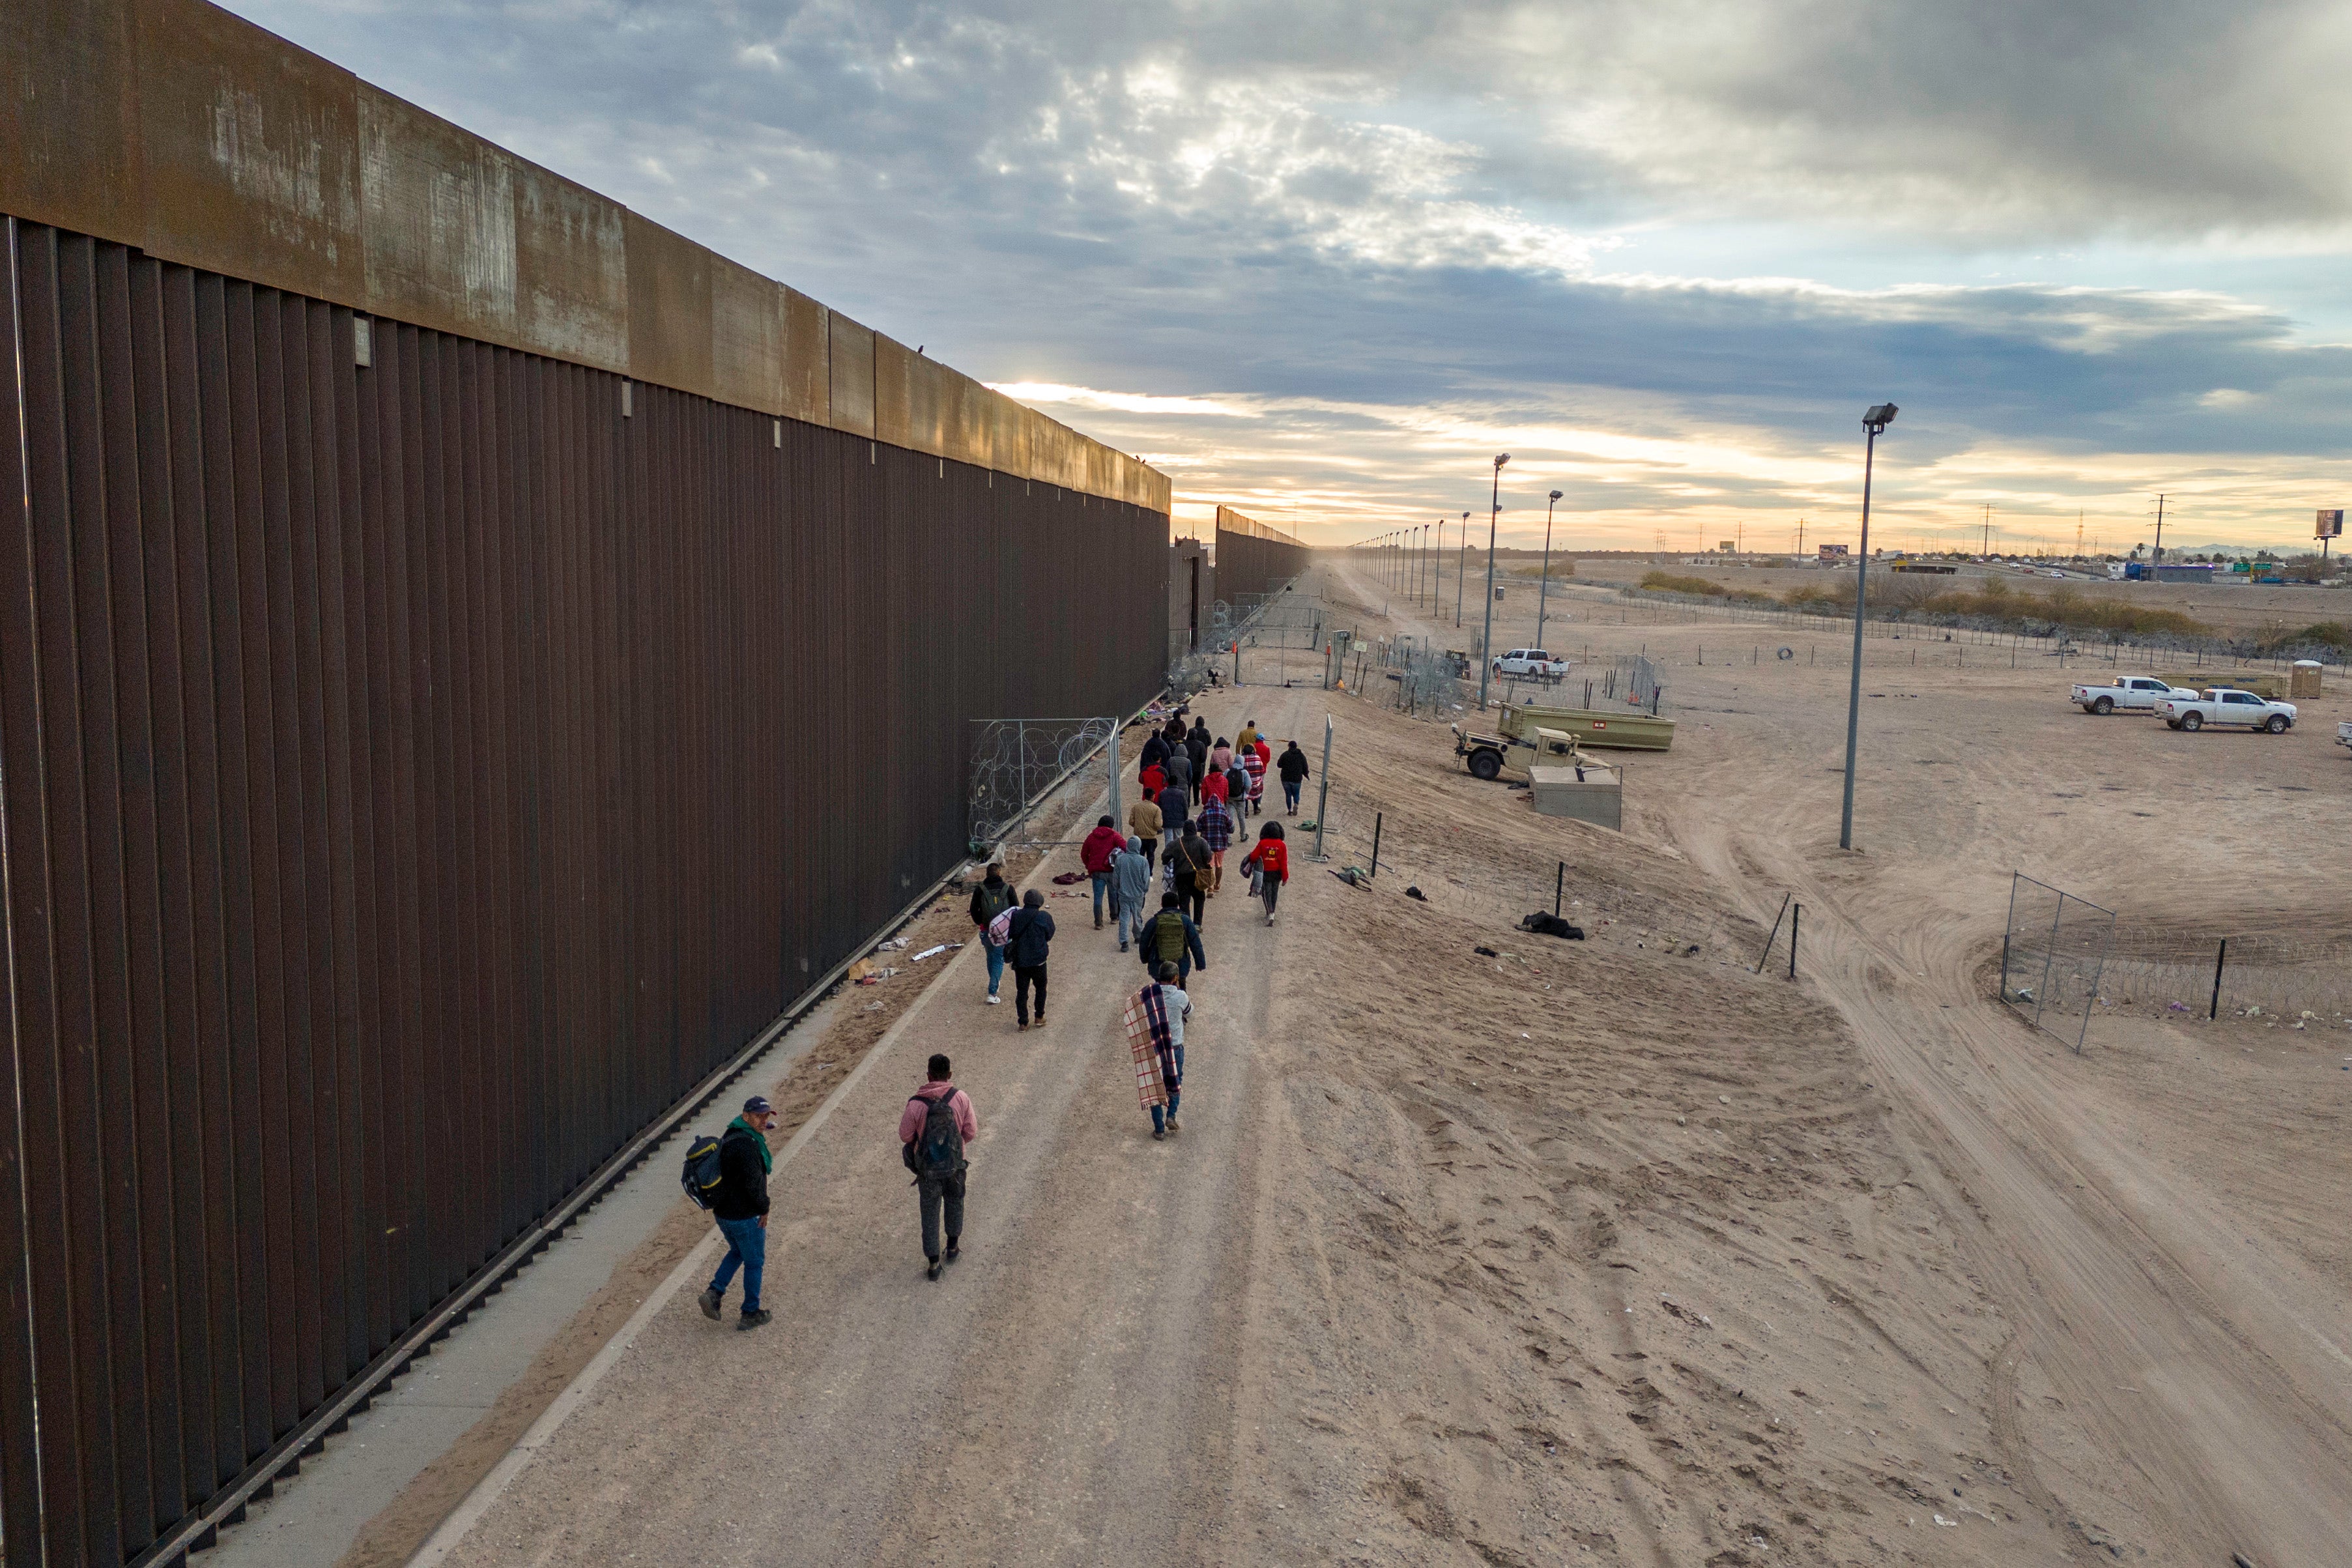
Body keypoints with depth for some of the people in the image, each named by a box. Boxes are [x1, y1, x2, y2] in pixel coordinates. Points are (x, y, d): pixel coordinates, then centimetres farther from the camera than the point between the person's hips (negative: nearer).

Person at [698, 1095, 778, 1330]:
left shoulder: (729, 1136, 6)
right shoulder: (746, 1145, -26)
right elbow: (753, 1183, -26)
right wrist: (764, 1209, -13)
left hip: (722, 1211, 9)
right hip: (745, 1216, -9)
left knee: (737, 1252, 29)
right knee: (754, 1262, 9)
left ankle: (714, 1292, 15)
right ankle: (750, 1314, 20)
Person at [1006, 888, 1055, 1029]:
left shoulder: (1014, 915, -5)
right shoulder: (1045, 917, -10)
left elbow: (1008, 936, 2)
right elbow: (1049, 936, 3)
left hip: (1019, 961, 1)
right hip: (1038, 961, -1)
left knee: (1021, 992, 10)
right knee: (1041, 988, 20)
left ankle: (1023, 1022, 12)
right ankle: (1040, 1017, 24)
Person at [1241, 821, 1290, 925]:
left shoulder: (1262, 843, -11)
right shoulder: (1282, 845, -7)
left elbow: (1254, 856, -6)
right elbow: (1284, 863, -6)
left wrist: (1250, 859, 19)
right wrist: (1285, 877, 0)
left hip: (1266, 873, -2)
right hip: (1277, 873, 2)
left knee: (1267, 893, 3)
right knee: (1274, 893, 17)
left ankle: (1270, 914, -13)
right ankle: (1272, 912, 27)